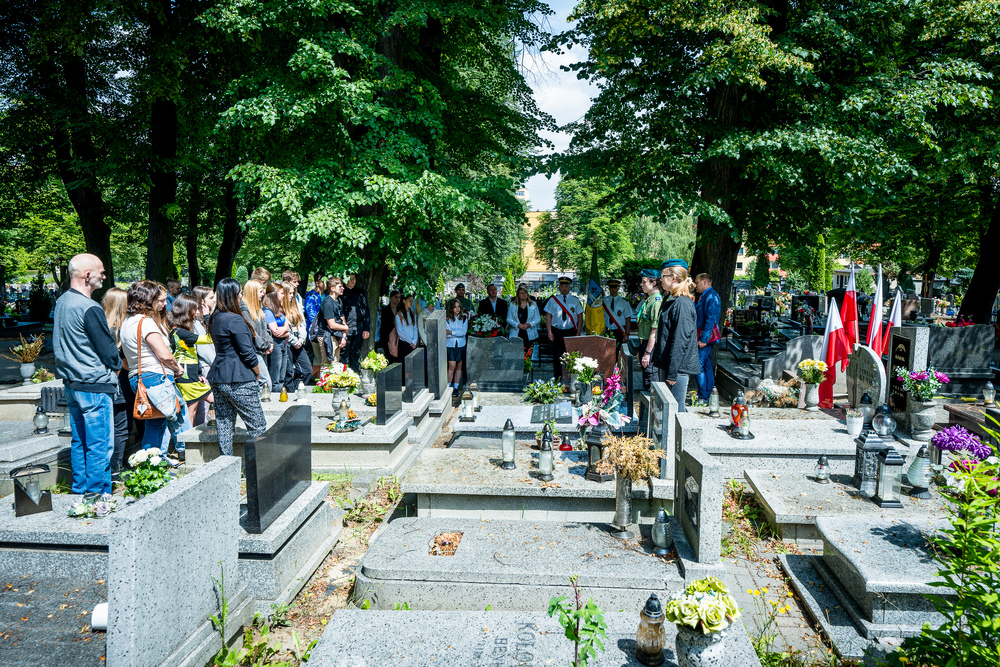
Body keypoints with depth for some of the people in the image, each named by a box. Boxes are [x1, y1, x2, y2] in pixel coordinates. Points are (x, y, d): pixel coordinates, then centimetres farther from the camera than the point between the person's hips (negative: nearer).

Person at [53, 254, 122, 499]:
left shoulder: (61, 302, 8)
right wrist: (116, 364, 3)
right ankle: (97, 493, 6)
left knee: (79, 440, 18)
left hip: (71, 383, 10)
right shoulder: (89, 309, -20)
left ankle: (80, 488, 28)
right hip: (94, 386, -10)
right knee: (100, 444, -1)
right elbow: (108, 351, -16)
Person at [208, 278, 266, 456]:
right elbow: (247, 352, -15)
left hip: (217, 377, 9)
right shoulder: (235, 320, -15)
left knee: (224, 424, 11)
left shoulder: (215, 318, 12)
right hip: (239, 381, -9)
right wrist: (258, 373, -1)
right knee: (257, 426, 0)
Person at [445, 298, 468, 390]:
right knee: (452, 366, -10)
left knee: (458, 367, 7)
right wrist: (458, 333, -14)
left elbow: (464, 332, -8)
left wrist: (451, 332, -14)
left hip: (461, 345, 3)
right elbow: (446, 333, -11)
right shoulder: (447, 319, -2)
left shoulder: (464, 318, 4)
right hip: (450, 345, -3)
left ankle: (456, 388, 16)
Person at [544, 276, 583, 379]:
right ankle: (557, 379, 7)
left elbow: (580, 317, 8)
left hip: (571, 332, 1)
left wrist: (578, 334, -2)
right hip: (556, 332, 0)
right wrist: (550, 332, -5)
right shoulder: (553, 300, 6)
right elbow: (548, 316, 5)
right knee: (557, 356, -1)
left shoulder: (575, 300, 8)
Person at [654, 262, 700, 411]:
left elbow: (681, 341, -21)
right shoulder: (673, 301, 15)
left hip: (678, 367, -10)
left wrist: (672, 373, -21)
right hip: (667, 365, 10)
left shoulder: (682, 304, -17)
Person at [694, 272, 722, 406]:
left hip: (706, 338, -10)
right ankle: (708, 396, 18)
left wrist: (703, 339, -23)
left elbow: (711, 319, -21)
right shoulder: (704, 296, 18)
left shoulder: (711, 297, -14)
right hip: (704, 338, 10)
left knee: (699, 366, -10)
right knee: (707, 366, 12)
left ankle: (703, 398, -6)